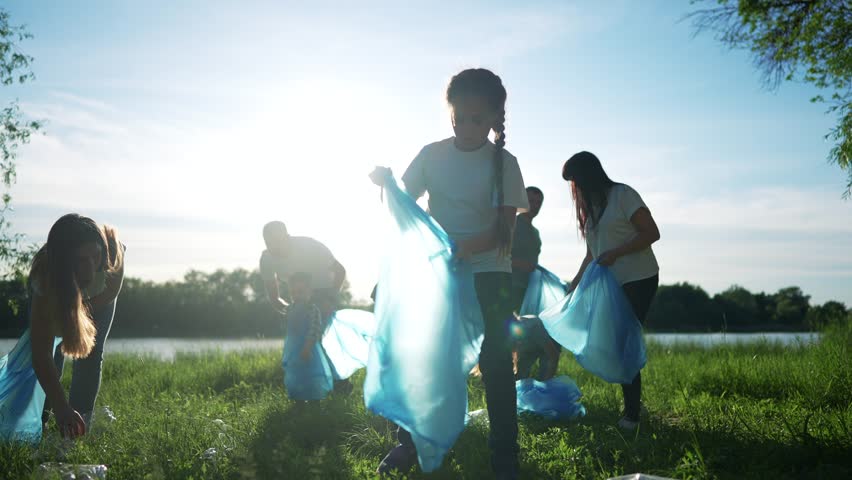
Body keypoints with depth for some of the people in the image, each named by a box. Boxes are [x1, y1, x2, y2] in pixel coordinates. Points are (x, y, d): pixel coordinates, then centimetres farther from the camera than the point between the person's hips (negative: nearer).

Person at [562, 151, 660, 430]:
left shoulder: (622, 195, -7)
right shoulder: (590, 207, 16)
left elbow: (652, 233, -13)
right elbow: (591, 255, 19)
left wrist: (615, 253, -21)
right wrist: (572, 288, 14)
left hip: (638, 280, -7)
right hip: (611, 284, 7)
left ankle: (632, 415, -8)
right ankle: (631, 408, 8)